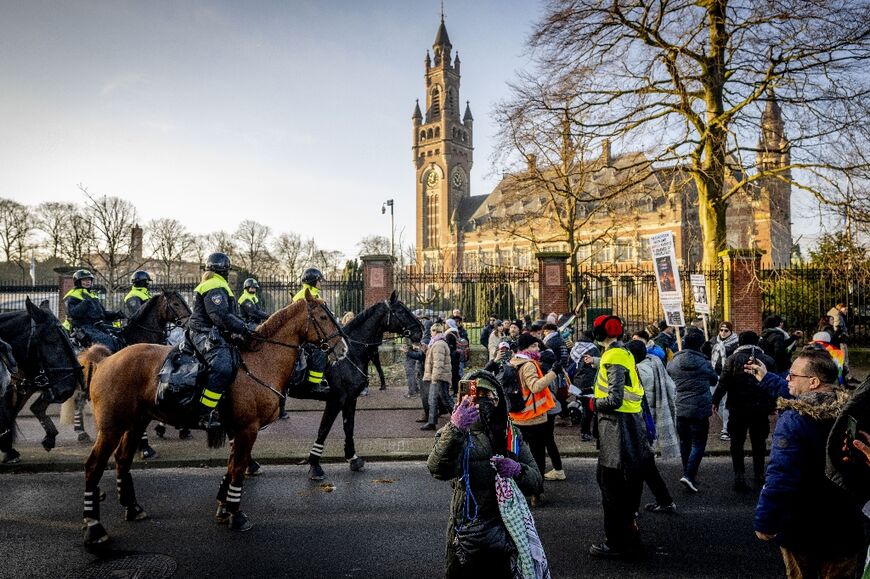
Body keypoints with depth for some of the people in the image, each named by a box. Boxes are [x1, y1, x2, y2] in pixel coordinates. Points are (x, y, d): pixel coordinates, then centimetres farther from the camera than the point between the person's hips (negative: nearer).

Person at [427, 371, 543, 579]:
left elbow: (535, 481, 1)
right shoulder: (456, 433, -8)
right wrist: (455, 429, -42)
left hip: (504, 534, 3)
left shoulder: (511, 435, 4)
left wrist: (518, 470, -21)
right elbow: (438, 470, -27)